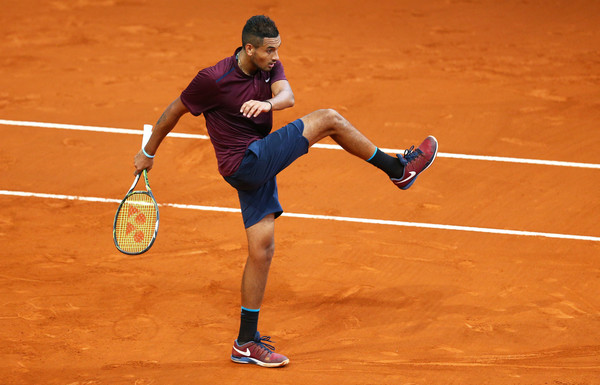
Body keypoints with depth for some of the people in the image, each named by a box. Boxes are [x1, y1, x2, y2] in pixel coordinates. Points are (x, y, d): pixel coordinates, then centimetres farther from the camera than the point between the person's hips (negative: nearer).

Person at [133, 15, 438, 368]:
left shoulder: (270, 67, 2)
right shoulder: (213, 80, -16)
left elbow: (287, 96, -18)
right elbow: (175, 111, -3)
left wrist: (268, 103, -42)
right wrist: (148, 153, 7)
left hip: (260, 164, 7)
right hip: (243, 163, -7)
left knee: (262, 250, 9)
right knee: (328, 119, -11)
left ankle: (247, 342, 17)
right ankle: (399, 169, -2)